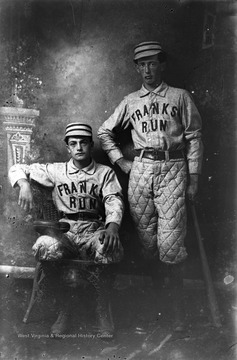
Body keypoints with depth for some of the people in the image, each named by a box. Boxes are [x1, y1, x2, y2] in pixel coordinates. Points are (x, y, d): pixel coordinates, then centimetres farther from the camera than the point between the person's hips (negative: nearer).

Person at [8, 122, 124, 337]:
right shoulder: (56, 171, 13)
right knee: (44, 247, -33)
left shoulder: (105, 173, 11)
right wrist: (24, 184, -8)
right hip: (64, 231, 1)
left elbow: (114, 201, -4)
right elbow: (18, 169, 16)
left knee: (110, 248, -36)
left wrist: (112, 225, -26)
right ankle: (64, 308, -10)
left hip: (94, 231, -1)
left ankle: (104, 310, -11)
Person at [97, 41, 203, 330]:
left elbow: (194, 137, 6)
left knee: (170, 242, -9)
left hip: (173, 168, -3)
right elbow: (104, 131, 23)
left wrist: (193, 177, 0)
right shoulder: (130, 102, 16)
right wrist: (120, 160, 11)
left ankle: (177, 305, 1)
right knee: (146, 238, 4)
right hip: (140, 169, 3)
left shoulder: (180, 97, 9)